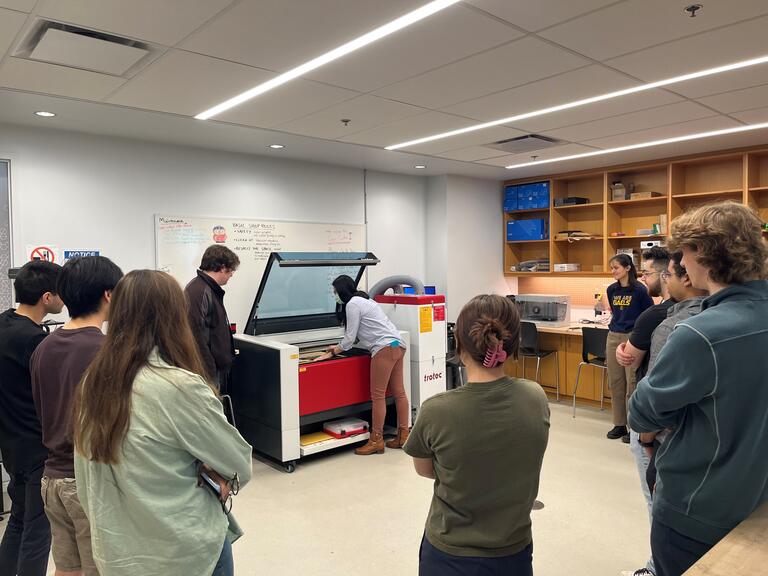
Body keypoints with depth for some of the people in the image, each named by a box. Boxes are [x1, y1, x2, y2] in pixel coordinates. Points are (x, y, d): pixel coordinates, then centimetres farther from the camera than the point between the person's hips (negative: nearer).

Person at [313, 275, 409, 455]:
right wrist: (338, 347, 28)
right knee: (399, 392, 11)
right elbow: (357, 336, 26)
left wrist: (332, 353, 8)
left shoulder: (352, 304, -5)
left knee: (377, 395, -4)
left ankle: (376, 441, 2)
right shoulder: (362, 300, 25)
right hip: (397, 345, 10)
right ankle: (403, 435, 16)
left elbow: (350, 337, -5)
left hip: (385, 348, -10)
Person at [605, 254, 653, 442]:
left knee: (632, 384, -2)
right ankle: (619, 424, 20)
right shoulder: (611, 290, 7)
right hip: (613, 338, 6)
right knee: (615, 383, 9)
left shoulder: (640, 290, -10)